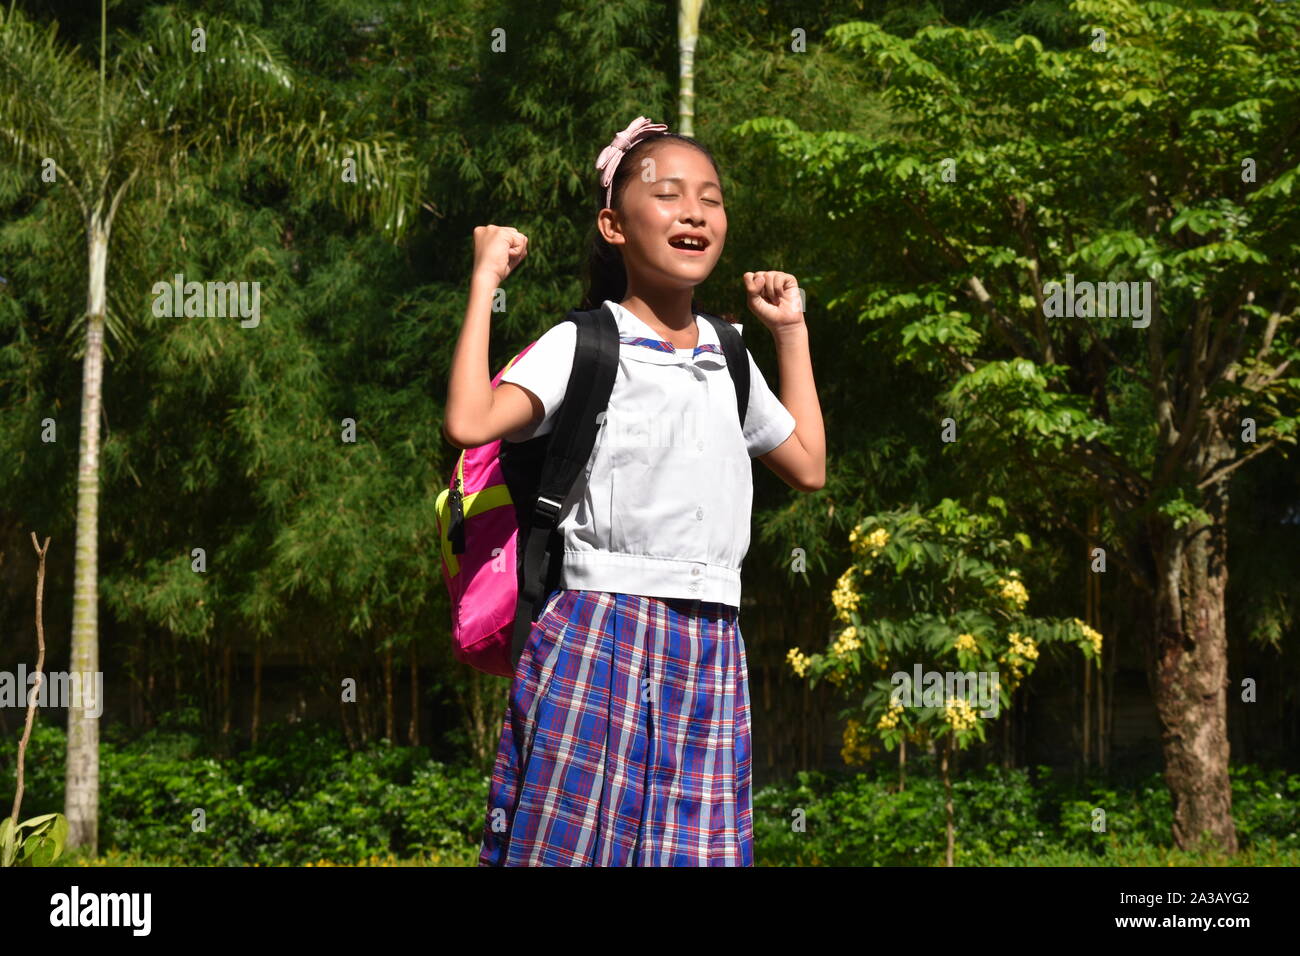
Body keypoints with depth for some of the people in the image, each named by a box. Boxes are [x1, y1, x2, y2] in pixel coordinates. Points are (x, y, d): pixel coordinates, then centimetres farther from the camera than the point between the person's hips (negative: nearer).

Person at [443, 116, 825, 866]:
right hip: (601, 634, -5)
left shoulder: (727, 359, 17)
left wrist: (792, 332, 26)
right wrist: (486, 281, -8)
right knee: (572, 842, -5)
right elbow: (470, 423, -17)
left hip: (711, 650, 5)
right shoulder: (582, 345, -1)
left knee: (699, 849, 1)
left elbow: (808, 466, 27)